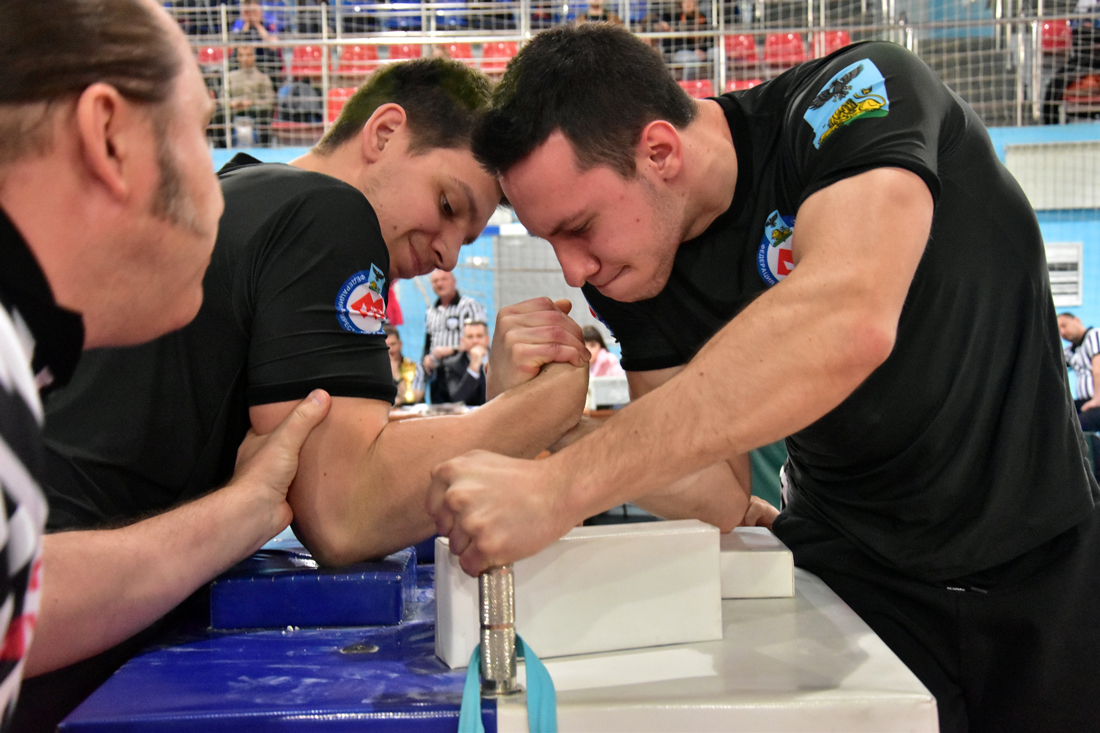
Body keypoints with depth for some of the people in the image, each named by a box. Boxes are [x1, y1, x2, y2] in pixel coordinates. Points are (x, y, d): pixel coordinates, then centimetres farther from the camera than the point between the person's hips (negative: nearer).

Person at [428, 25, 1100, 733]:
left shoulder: (859, 96, -24)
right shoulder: (625, 272, -8)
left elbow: (846, 324, -43)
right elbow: (718, 488, -9)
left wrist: (560, 486, -45)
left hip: (1041, 558, -2)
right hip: (847, 567, 3)